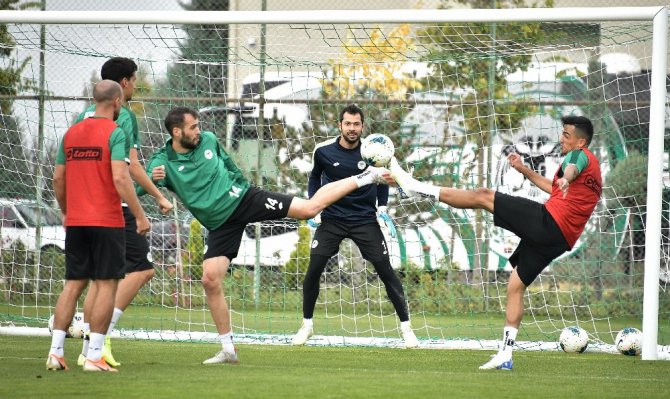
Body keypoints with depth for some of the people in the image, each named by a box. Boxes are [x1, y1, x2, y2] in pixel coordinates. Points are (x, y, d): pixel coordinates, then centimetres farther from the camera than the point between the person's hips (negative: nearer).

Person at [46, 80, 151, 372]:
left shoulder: (72, 133, 10)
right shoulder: (114, 132, -9)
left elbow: (58, 178, 14)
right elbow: (120, 178, -18)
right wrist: (140, 216, -14)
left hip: (75, 221, 6)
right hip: (106, 222, -6)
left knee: (73, 284, 11)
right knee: (106, 284, -1)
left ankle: (56, 351, 4)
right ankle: (94, 356, -6)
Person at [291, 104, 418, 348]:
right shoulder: (324, 151, -8)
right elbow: (315, 177, 12)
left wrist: (382, 208, 0)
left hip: (365, 219, 0)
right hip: (331, 218, 0)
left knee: (385, 271, -6)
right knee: (314, 269, -11)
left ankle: (406, 327, 4)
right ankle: (307, 325, 7)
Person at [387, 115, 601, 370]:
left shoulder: (581, 156, -2)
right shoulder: (593, 170, 28)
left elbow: (573, 166, -29)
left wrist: (566, 178, -52)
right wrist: (524, 170, 43)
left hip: (547, 220, -9)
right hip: (559, 241, 9)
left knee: (482, 197, -4)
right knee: (516, 286, 12)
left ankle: (416, 188, -4)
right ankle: (505, 355, 7)